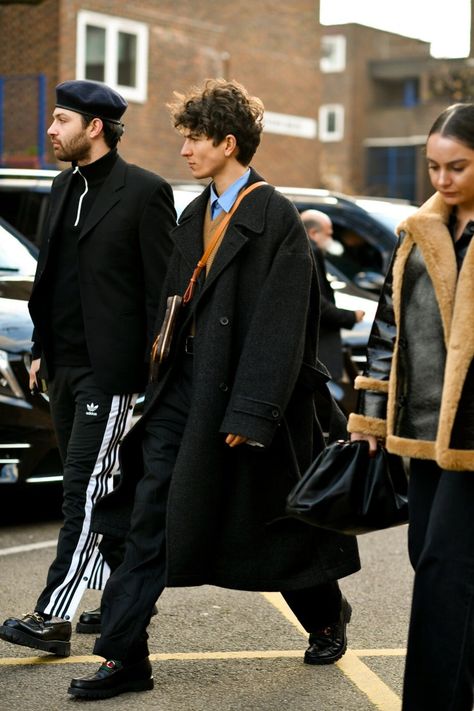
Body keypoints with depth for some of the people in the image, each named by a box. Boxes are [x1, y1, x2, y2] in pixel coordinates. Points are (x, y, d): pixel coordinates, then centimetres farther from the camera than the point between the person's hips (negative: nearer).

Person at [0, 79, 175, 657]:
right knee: (90, 487, 14)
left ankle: (53, 617, -10)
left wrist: (157, 367, -12)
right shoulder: (64, 187, 15)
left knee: (85, 487, -9)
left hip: (109, 366, -8)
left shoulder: (144, 192, -8)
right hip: (64, 364, 8)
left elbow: (162, 285, -9)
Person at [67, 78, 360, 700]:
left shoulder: (275, 217, -12)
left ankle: (327, 615, 35)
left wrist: (251, 412, -21)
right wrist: (160, 386, 12)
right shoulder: (194, 217, 13)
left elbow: (280, 326, -17)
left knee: (270, 527, 9)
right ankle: (124, 658, 4)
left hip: (240, 393, -7)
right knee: (150, 520, 0)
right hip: (183, 389, 7)